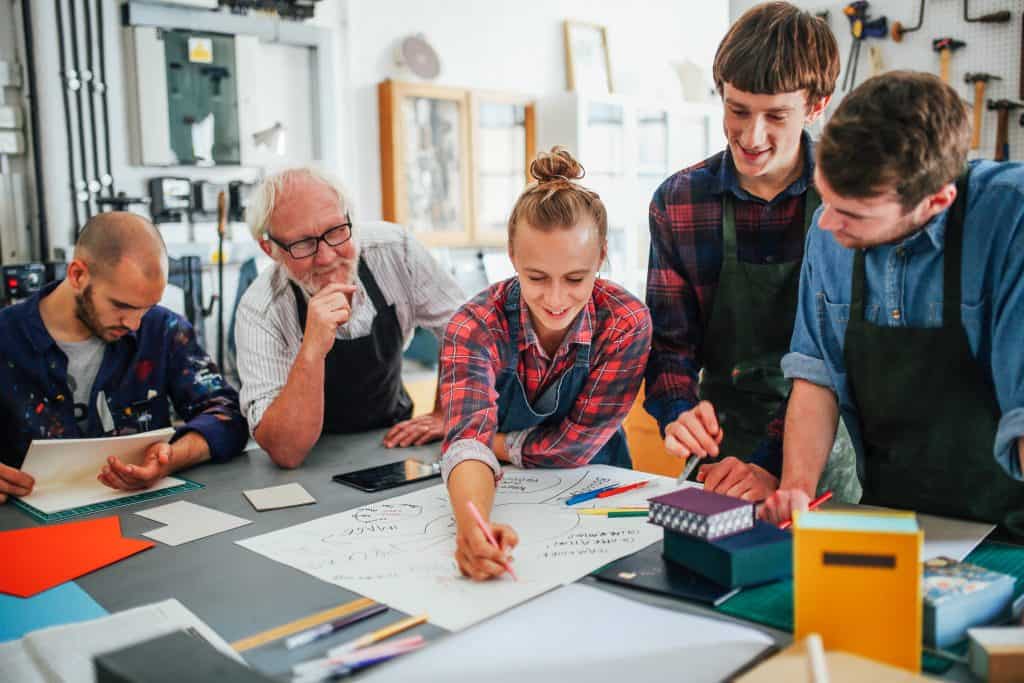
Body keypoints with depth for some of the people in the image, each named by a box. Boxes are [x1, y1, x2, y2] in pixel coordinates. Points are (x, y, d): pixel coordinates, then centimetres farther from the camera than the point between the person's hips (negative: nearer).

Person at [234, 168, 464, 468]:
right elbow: (285, 452, -30)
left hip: (393, 438, 2)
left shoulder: (393, 249, -17)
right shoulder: (260, 311, -24)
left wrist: (446, 416, -11)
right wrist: (312, 351, -41)